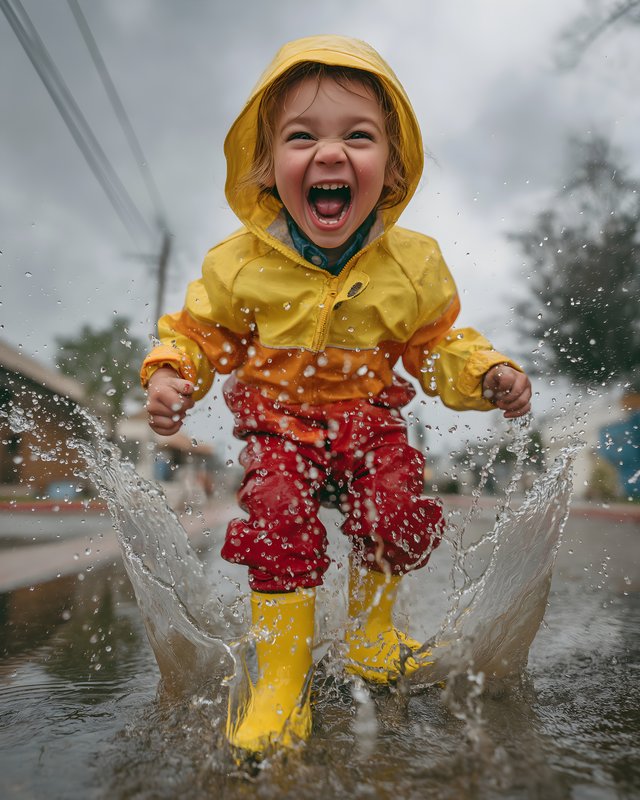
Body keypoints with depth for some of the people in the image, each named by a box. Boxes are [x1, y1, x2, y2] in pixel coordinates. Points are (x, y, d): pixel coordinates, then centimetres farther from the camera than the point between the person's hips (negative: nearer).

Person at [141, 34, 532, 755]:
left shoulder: (413, 263, -7)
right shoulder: (240, 263, -11)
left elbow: (439, 343, 5)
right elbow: (196, 331, 3)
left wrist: (489, 375, -12)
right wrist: (169, 376, -15)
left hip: (371, 418, 2)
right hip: (278, 422, -1)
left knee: (396, 515, -14)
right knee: (279, 519, -20)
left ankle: (370, 637, 19)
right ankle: (279, 682, 2)